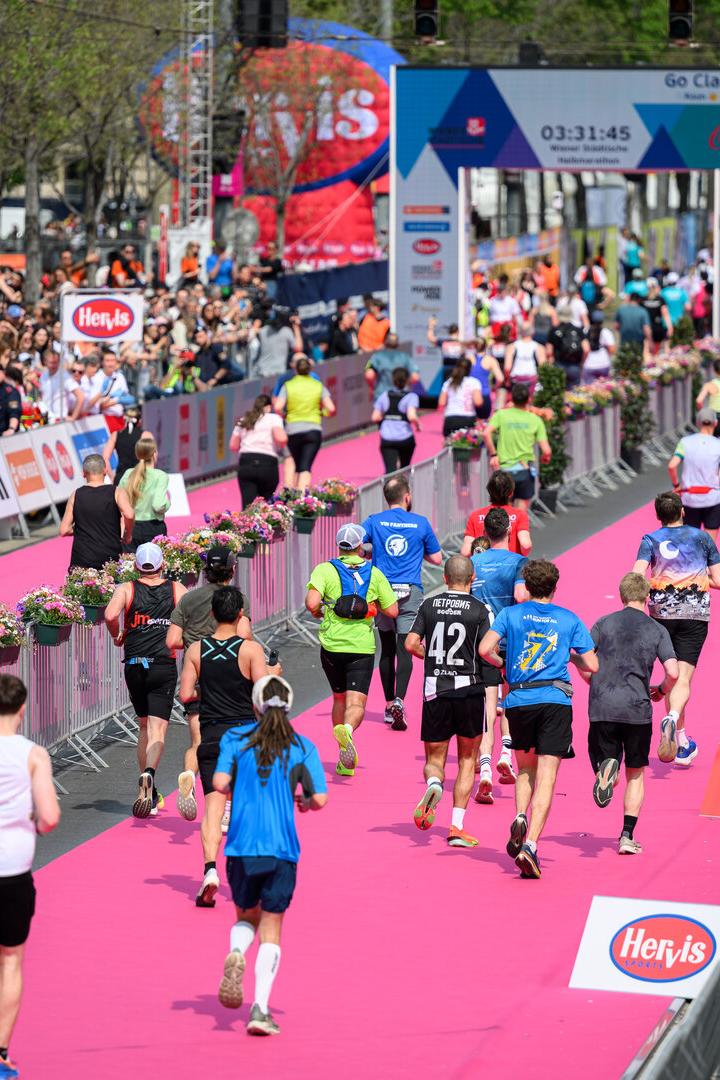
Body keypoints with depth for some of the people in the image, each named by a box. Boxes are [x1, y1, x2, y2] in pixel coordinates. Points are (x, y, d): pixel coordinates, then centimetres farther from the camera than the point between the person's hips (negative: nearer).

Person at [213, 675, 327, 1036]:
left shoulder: (235, 739, 3)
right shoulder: (303, 748, 2)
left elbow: (220, 783, -9)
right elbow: (320, 798, -4)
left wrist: (237, 789, 12)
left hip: (241, 847, 1)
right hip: (282, 849, -1)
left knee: (246, 915, 22)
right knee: (271, 928, 4)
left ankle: (236, 953, -12)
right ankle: (260, 1008, -9)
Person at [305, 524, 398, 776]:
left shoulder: (325, 569, -2)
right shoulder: (374, 574, 3)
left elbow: (312, 603, -16)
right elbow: (392, 611, 4)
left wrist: (316, 612, 6)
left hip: (332, 645, 1)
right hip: (362, 647, -1)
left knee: (339, 698, 19)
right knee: (356, 703, -8)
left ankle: (345, 760, 22)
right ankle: (347, 729, -43)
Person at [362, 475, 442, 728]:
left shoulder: (374, 522, 3)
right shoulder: (420, 523, 1)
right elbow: (436, 558, 6)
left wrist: (373, 554, 13)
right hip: (410, 593, -2)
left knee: (387, 650, 13)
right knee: (405, 650, -7)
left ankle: (389, 705, 18)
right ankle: (399, 700, -24)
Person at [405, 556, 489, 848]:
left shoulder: (429, 605, 3)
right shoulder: (478, 610, -5)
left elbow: (411, 643, -2)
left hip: (435, 690, 2)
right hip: (469, 690, -2)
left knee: (434, 759, 13)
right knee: (467, 760, 12)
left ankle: (433, 784, -23)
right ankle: (457, 827, 4)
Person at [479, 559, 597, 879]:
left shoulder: (510, 614, 7)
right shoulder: (569, 619, 7)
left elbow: (485, 649, -5)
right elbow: (591, 665, 5)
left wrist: (502, 663, 15)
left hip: (518, 701, 1)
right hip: (555, 701, -1)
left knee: (525, 769, 22)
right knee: (546, 778, -5)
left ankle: (520, 819, -4)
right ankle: (530, 844, -18)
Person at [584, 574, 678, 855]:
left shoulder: (604, 623, 7)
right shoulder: (657, 630, 5)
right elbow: (673, 673, -4)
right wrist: (660, 691, 17)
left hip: (602, 707, 0)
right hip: (637, 710, 0)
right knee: (635, 774, 14)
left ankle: (606, 768, -28)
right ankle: (627, 837, 7)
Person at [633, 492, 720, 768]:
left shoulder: (651, 540, 3)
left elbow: (636, 576, -12)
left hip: (662, 612, 1)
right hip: (695, 613, -1)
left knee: (672, 675, 14)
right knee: (683, 678, -6)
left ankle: (682, 743, 18)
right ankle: (673, 717, -36)